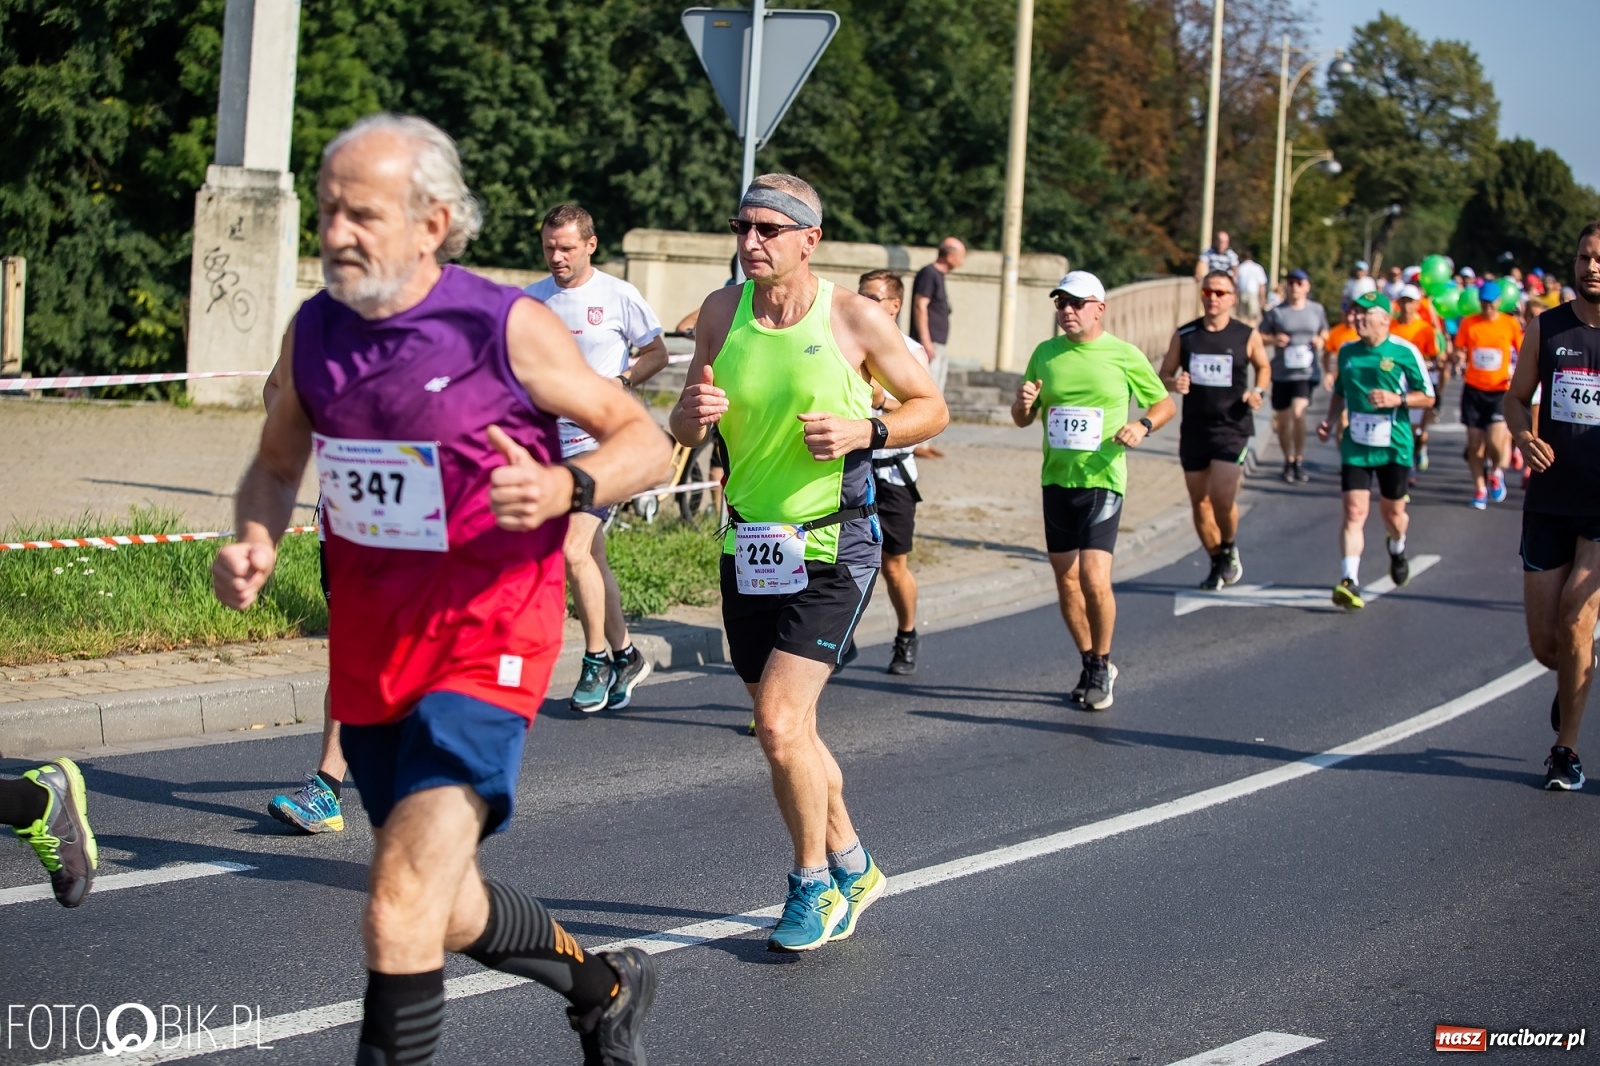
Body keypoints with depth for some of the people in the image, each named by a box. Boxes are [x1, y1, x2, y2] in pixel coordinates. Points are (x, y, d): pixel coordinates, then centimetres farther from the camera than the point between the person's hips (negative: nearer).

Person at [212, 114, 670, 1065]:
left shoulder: (507, 327, -14)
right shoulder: (314, 332, 1)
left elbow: (645, 440, -7)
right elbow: (278, 465, 16)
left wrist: (565, 488, -27)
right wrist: (256, 540, -5)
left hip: (486, 642, -6)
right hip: (369, 654, 7)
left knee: (400, 907, -19)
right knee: (447, 914, 20)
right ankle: (608, 988, 47)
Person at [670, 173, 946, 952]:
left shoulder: (855, 319, -9)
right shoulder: (722, 312, 3)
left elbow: (931, 407, 2)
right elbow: (684, 434, 10)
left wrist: (865, 431, -16)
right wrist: (693, 413, -14)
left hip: (833, 550, -5)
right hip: (749, 548, 5)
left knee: (779, 722, -15)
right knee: (785, 728, 12)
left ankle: (814, 884, 6)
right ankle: (852, 869, 33)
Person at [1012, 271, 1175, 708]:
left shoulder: (1125, 356, -2)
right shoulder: (1045, 354, 8)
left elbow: (1165, 404, 10)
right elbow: (1022, 419, 16)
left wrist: (1142, 425, -10)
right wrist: (1023, 404, -7)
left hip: (1102, 480, -4)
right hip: (1056, 480, 4)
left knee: (1094, 578, -15)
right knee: (1066, 581, 8)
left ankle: (1102, 665, 5)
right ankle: (1090, 664, 26)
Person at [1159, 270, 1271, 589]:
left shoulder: (1247, 336, -1)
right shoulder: (1184, 335, 3)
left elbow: (1263, 367, 16)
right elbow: (1163, 375, 9)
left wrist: (1258, 391, -4)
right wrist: (1173, 383, -14)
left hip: (1233, 429, -3)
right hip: (1194, 429, 3)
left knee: (1222, 497, -16)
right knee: (1199, 501, 8)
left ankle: (1229, 549, 13)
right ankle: (1217, 563, 25)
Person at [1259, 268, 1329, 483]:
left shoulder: (1317, 310, 5)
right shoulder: (1277, 312, -1)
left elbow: (1325, 332, 20)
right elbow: (1260, 335, 3)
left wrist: (1321, 340, -2)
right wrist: (1274, 339, -17)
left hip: (1306, 371, -1)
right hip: (1281, 373, 1)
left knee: (1298, 412, -20)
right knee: (1282, 419, 9)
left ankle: (1299, 460, -4)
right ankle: (1288, 462, 30)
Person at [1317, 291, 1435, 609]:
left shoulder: (1405, 352, -6)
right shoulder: (1347, 352, 8)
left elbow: (1428, 397, -1)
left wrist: (1397, 399, -18)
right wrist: (1330, 421, 7)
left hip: (1394, 446, -2)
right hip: (1355, 445, 2)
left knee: (1392, 511, 12)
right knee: (1354, 512, -11)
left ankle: (1397, 548, 47)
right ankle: (1349, 581, -17)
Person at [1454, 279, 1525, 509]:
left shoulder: (1510, 324, -1)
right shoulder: (1468, 323, 1)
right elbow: (1459, 351, 7)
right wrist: (1460, 359, -16)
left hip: (1500, 391, -2)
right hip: (1473, 389, 2)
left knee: (1496, 443, -14)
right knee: (1475, 443, 2)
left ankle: (1496, 472, 19)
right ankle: (1479, 488, 20)